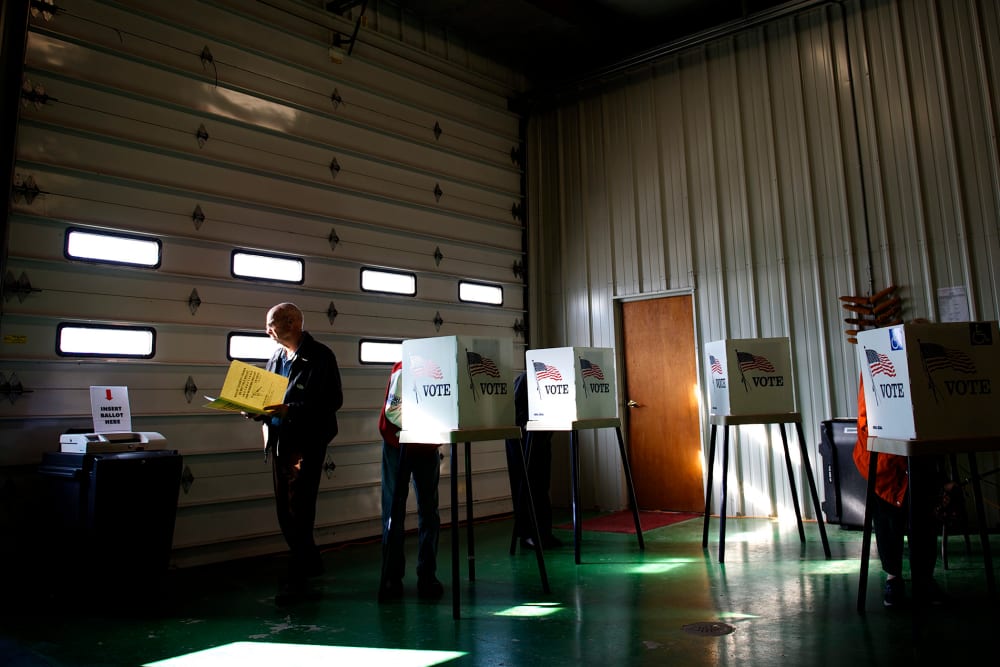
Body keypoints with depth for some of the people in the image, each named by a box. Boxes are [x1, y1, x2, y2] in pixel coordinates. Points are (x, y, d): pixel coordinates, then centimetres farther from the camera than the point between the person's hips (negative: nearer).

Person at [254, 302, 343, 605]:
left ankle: (297, 580, 5)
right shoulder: (276, 357, 13)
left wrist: (290, 410, -24)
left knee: (298, 512, -5)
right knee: (285, 511, 14)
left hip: (306, 443, -8)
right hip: (277, 441, 8)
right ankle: (311, 563, 31)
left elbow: (333, 400, -17)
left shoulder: (320, 356, -10)